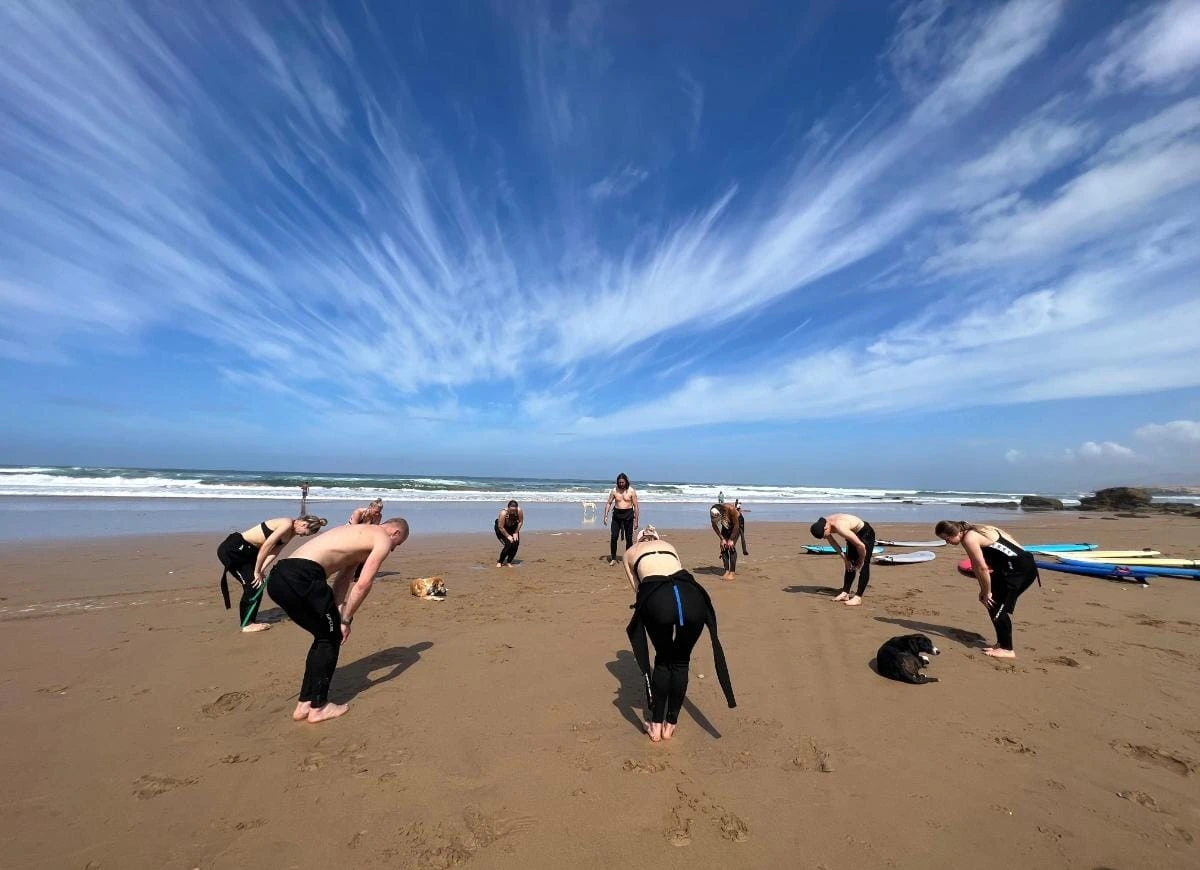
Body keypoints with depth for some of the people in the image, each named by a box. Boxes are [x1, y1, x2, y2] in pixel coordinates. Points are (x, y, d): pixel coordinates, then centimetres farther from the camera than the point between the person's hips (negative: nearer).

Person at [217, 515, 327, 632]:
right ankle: (246, 624, 3)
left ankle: (249, 620, 18)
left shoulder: (291, 532, 3)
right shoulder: (287, 524, -25)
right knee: (252, 584, -7)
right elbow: (265, 547, -24)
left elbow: (274, 551, -2)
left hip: (245, 550, 9)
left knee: (257, 583, 8)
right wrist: (257, 571, -15)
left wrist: (261, 570, -14)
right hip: (231, 548, -9)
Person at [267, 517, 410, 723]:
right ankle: (318, 707, 20)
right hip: (302, 576, -9)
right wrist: (345, 620, 3)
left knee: (324, 636, 21)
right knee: (331, 638, 10)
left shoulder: (360, 533, 29)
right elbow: (363, 584, -6)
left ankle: (304, 705, 28)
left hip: (279, 576, 9)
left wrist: (337, 615, 16)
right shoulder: (383, 540, 2)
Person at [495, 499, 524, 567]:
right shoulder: (503, 513, -38)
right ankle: (499, 562, 0)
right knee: (508, 544, -20)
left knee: (516, 544, -10)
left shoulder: (520, 511, -28)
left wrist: (516, 533, -13)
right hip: (500, 528, -4)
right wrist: (508, 536, -23)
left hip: (512, 527, 4)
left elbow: (520, 522, -12)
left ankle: (509, 562, 9)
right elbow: (501, 527, -29)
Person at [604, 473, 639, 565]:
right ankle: (613, 558, 6)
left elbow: (636, 506, -3)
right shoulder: (614, 491, 1)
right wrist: (605, 515, -3)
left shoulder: (632, 491, -4)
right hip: (617, 514, 2)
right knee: (613, 537, -3)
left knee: (629, 538, 5)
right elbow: (608, 503, 7)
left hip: (628, 515, -1)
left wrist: (636, 520, -6)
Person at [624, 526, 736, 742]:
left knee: (663, 660, 26)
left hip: (657, 598, -1)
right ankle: (670, 725, 34)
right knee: (680, 662, 25)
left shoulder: (631, 552, 33)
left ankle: (656, 726, 32)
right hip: (692, 595, 2)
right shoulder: (669, 546, 38)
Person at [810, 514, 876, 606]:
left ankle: (858, 597, -10)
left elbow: (861, 546, -31)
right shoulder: (825, 525, -17)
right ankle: (845, 593, 12)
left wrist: (861, 561, -14)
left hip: (866, 533, -8)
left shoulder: (840, 528, -41)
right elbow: (834, 543, 2)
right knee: (850, 565, 8)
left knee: (863, 566, -11)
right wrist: (844, 558, -1)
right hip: (854, 534, 8)